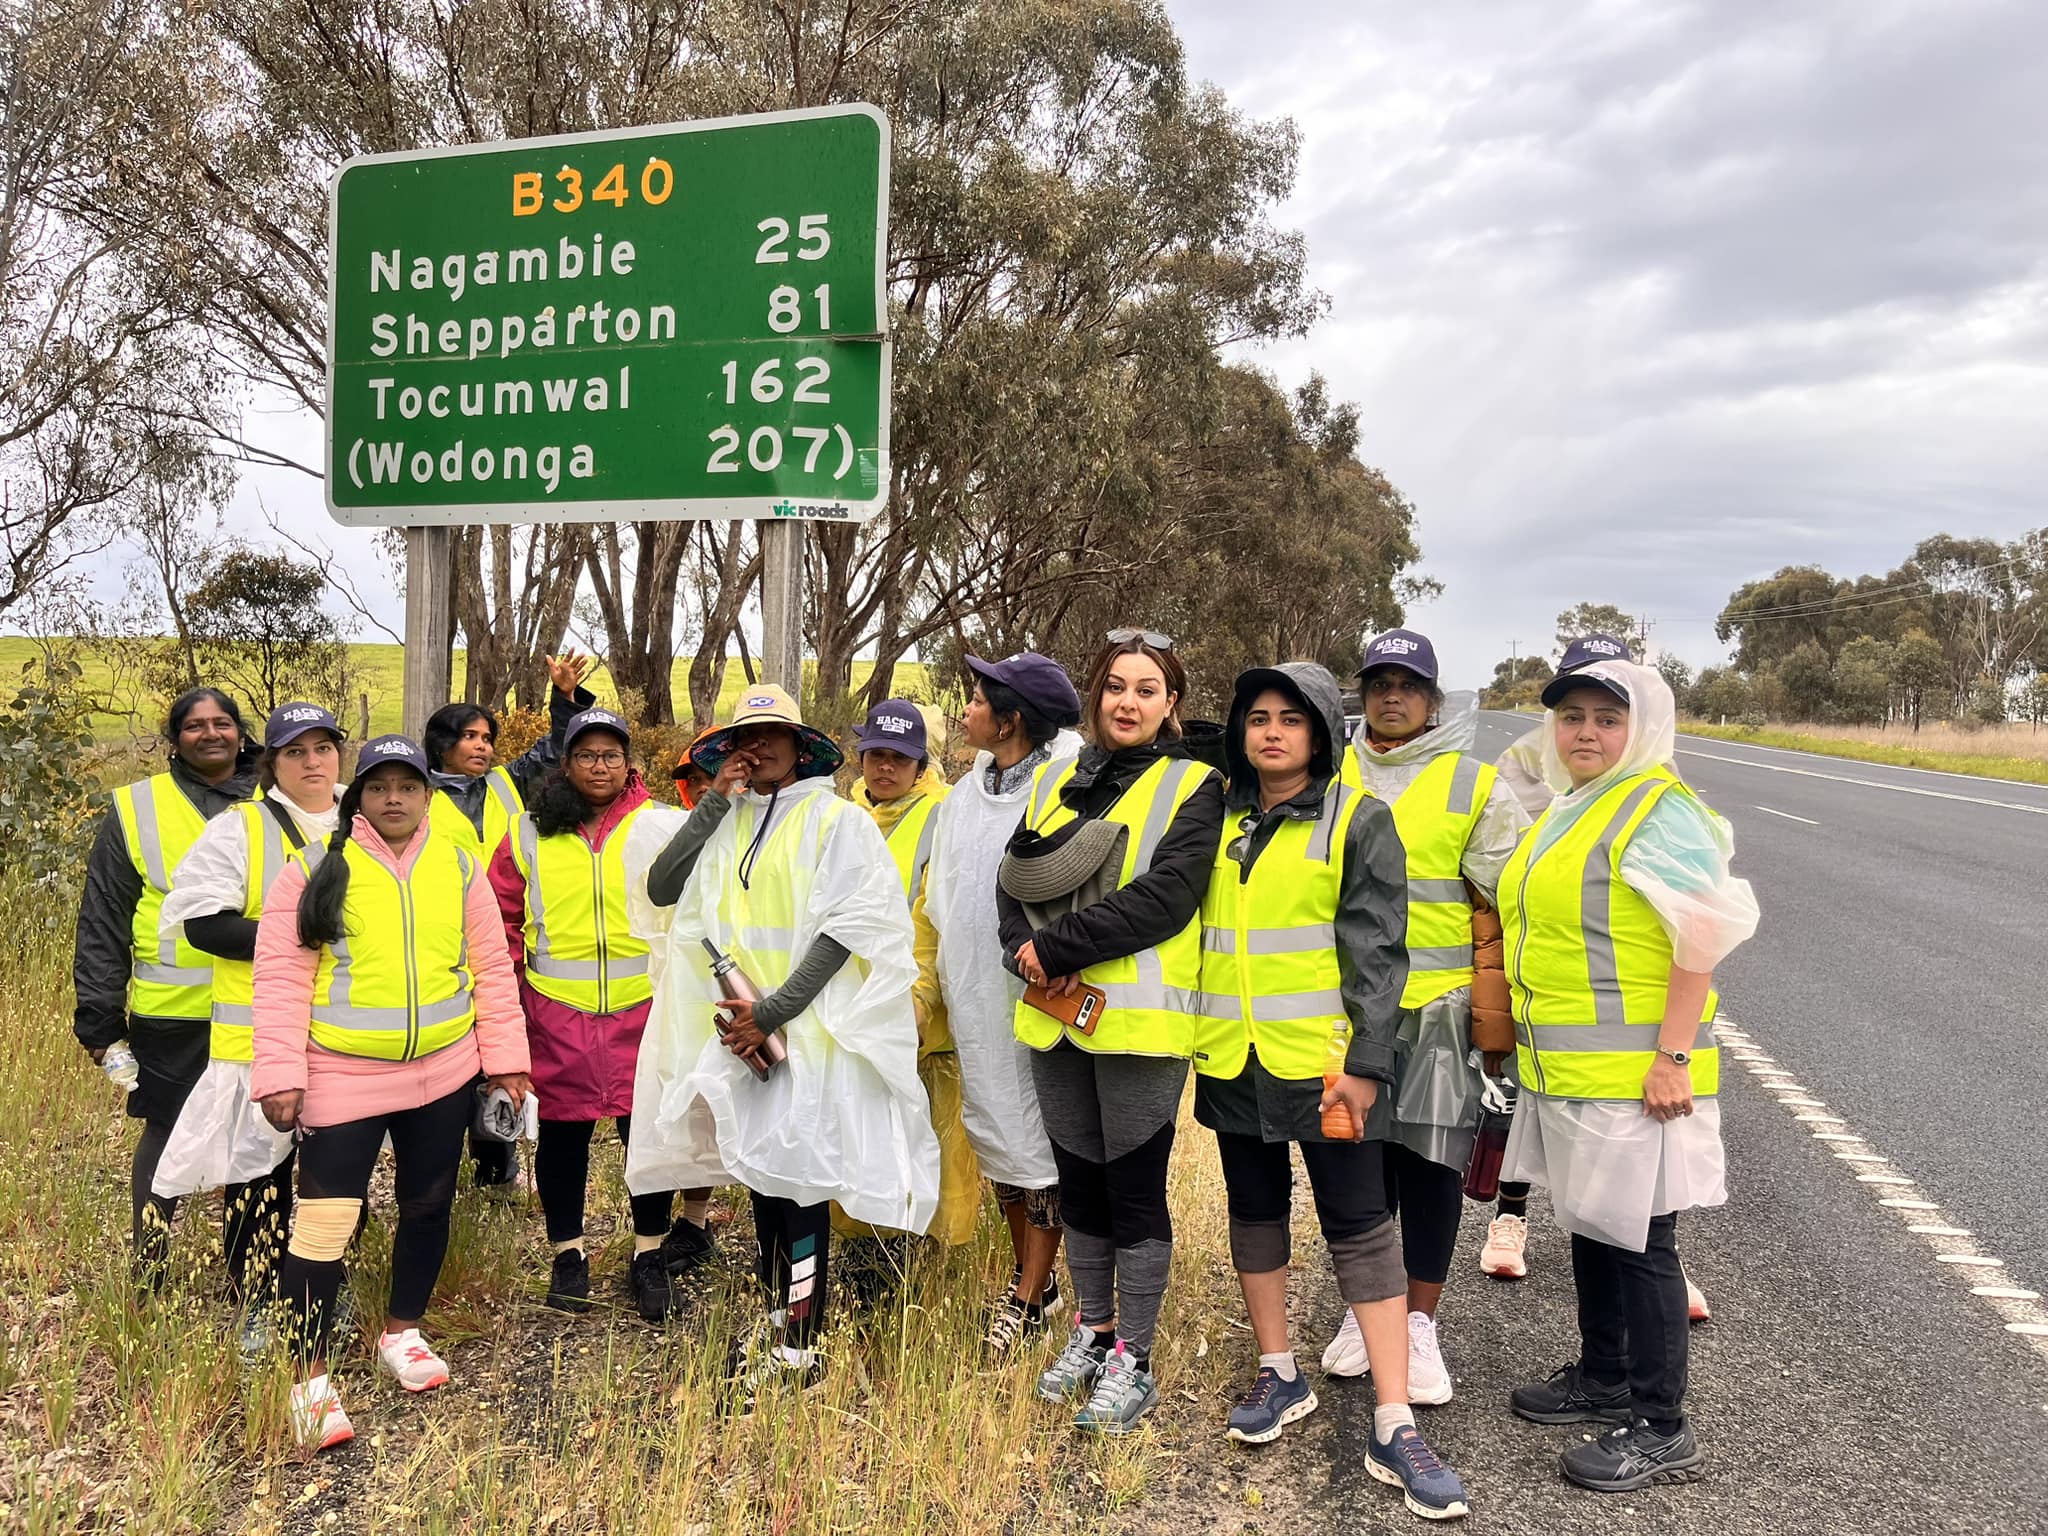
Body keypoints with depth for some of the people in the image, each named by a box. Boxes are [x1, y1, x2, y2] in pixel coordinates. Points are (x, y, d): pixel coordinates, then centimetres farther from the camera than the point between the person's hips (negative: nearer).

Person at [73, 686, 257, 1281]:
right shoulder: (136, 810, -1)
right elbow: (102, 925, -1)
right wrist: (100, 1020, -3)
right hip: (172, 1014, -2)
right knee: (166, 1134, 10)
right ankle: (147, 1273, 26)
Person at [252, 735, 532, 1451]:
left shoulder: (460, 868, 5)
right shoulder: (316, 871, -3)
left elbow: (491, 968, 7)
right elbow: (281, 978, -6)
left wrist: (504, 1057, 4)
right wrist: (280, 1076, -11)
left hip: (443, 1075, 3)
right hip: (341, 1079, -3)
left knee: (427, 1206, 15)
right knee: (324, 1223, -4)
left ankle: (401, 1331, 37)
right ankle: (311, 1377, 12)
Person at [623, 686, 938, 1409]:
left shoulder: (836, 820, -4)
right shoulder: (723, 823, 12)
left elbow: (844, 930, -11)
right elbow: (660, 890, 0)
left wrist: (771, 1012, -15)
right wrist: (714, 801, -4)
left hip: (810, 1026, -6)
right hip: (739, 1026, 6)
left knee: (798, 1180, -6)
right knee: (759, 1174, 13)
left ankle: (800, 1351, 3)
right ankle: (777, 1318, 27)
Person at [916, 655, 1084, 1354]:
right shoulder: (964, 795, 12)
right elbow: (934, 904, 16)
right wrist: (922, 989, 13)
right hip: (974, 1001, 7)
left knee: (1042, 1144, 4)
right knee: (997, 1134, 15)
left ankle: (1028, 1296, 17)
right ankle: (1033, 1276, 31)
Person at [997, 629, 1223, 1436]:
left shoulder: (1192, 787, -4)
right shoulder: (1054, 781, 12)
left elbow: (1166, 896, -17)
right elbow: (1013, 879, 6)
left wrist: (1057, 946, -18)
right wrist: (1031, 956, -13)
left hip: (1139, 1021, -5)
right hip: (1056, 1016, 5)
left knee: (1134, 1187, 3)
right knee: (1078, 1180, 16)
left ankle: (1133, 1361, 17)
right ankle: (1092, 1331, 33)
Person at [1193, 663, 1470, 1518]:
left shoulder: (1359, 821, -5)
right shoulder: (1219, 819, 8)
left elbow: (1378, 952, -8)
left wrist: (1365, 1062, -15)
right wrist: (1193, 1035, 12)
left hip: (1322, 1056, -5)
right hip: (1232, 1057, 5)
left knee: (1360, 1227, -2)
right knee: (1254, 1211, 15)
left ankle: (1393, 1430, 3)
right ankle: (1278, 1376, 31)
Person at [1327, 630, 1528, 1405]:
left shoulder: (1475, 785, 1)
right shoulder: (1330, 775, 8)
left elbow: (1500, 907, 0)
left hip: (1438, 1000, -2)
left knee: (1429, 1156, 4)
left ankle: (1419, 1323, 19)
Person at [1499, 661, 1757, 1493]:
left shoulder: (1658, 809, -14)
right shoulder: (1564, 813, 14)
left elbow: (1701, 940, -19)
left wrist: (1672, 1056, -23)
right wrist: (1526, 1034, 20)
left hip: (1633, 1074, -9)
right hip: (1563, 1070, 9)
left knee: (1638, 1242, -1)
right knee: (1589, 1226, 19)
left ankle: (1661, 1429, 12)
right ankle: (1603, 1379, 35)